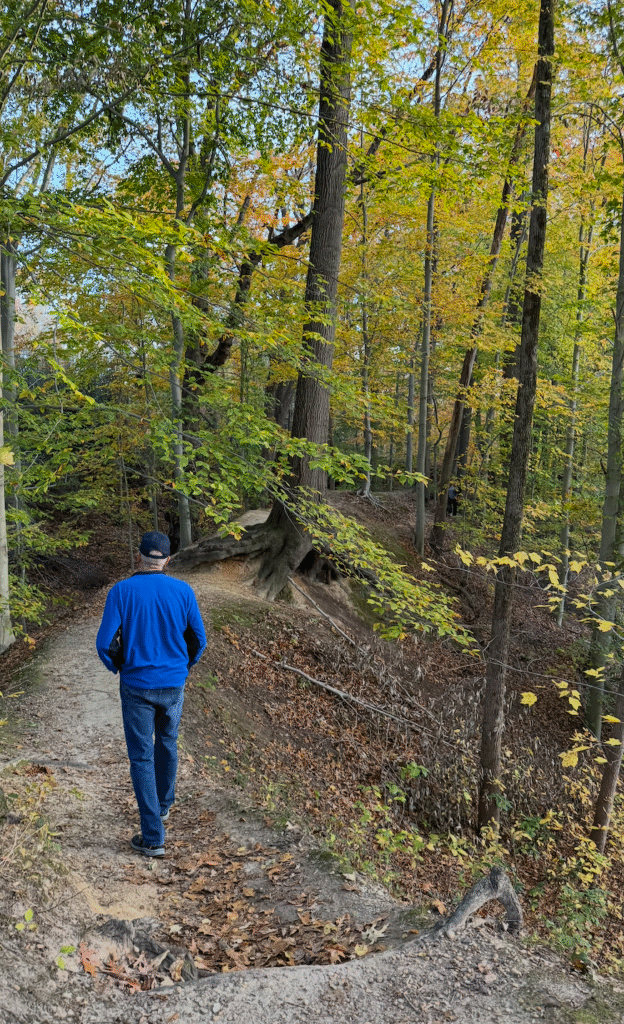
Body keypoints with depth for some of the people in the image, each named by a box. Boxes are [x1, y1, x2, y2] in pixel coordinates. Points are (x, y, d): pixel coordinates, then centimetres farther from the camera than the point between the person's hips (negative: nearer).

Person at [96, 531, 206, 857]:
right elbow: (198, 640, -1)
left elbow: (105, 643, -14)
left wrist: (118, 667, 7)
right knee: (167, 744, 26)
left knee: (141, 758, 6)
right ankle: (163, 804, 46)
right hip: (173, 685, 3)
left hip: (136, 686, -2)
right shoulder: (183, 591, -6)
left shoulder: (121, 591, -11)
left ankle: (153, 837, 6)